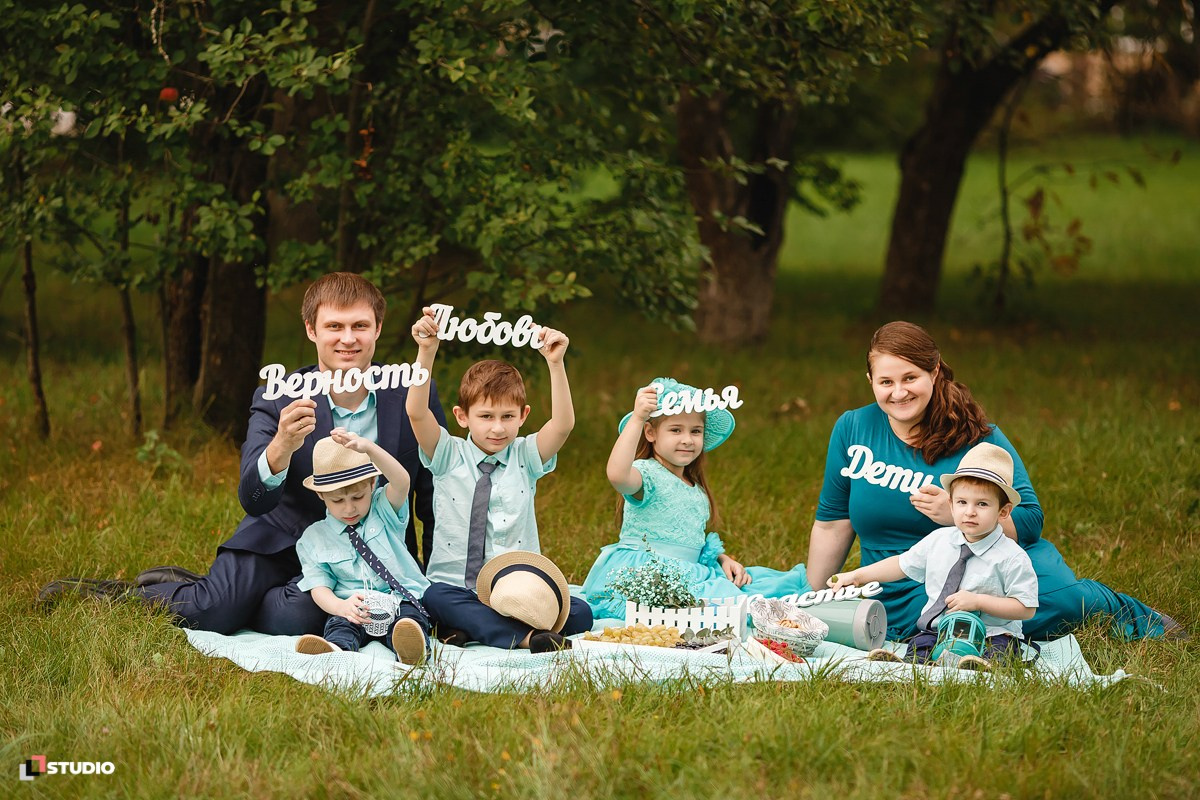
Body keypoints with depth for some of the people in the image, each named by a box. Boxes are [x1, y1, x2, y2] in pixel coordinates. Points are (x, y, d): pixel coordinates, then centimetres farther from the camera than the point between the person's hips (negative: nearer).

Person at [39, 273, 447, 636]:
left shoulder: (415, 396, -8)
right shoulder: (277, 402, -10)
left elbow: (433, 502, 2)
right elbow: (253, 500, -22)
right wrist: (282, 446, -42)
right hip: (283, 536, -1)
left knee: (292, 617, -30)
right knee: (213, 615, -27)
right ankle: (130, 594, 4)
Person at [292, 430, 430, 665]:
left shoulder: (384, 512, 10)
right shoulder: (313, 539, 12)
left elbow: (401, 482, -11)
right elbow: (319, 587, 4)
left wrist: (369, 448, -30)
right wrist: (342, 606, -22)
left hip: (401, 602, 0)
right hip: (354, 610, 1)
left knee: (410, 618, -34)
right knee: (339, 625, -32)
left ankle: (409, 646, -65)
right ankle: (336, 648, -64)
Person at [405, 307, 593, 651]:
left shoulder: (525, 457, 8)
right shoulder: (448, 456, 6)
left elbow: (563, 424, -9)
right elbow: (417, 412, -11)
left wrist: (555, 363, -22)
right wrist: (426, 352, -24)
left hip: (519, 593, 2)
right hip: (455, 589, -2)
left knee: (579, 613, -26)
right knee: (436, 597, -38)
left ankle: (471, 627, -26)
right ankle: (523, 636, -41)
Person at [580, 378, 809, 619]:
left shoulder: (696, 489, 21)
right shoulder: (646, 473, -7)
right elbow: (617, 475, -32)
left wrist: (724, 559, 7)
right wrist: (637, 418, -33)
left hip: (688, 573, 8)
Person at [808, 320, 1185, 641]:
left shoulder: (979, 438, -2)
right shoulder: (852, 429, 4)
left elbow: (1028, 521, -6)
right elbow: (832, 524, 13)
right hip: (906, 599, 2)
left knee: (1061, 593, -32)